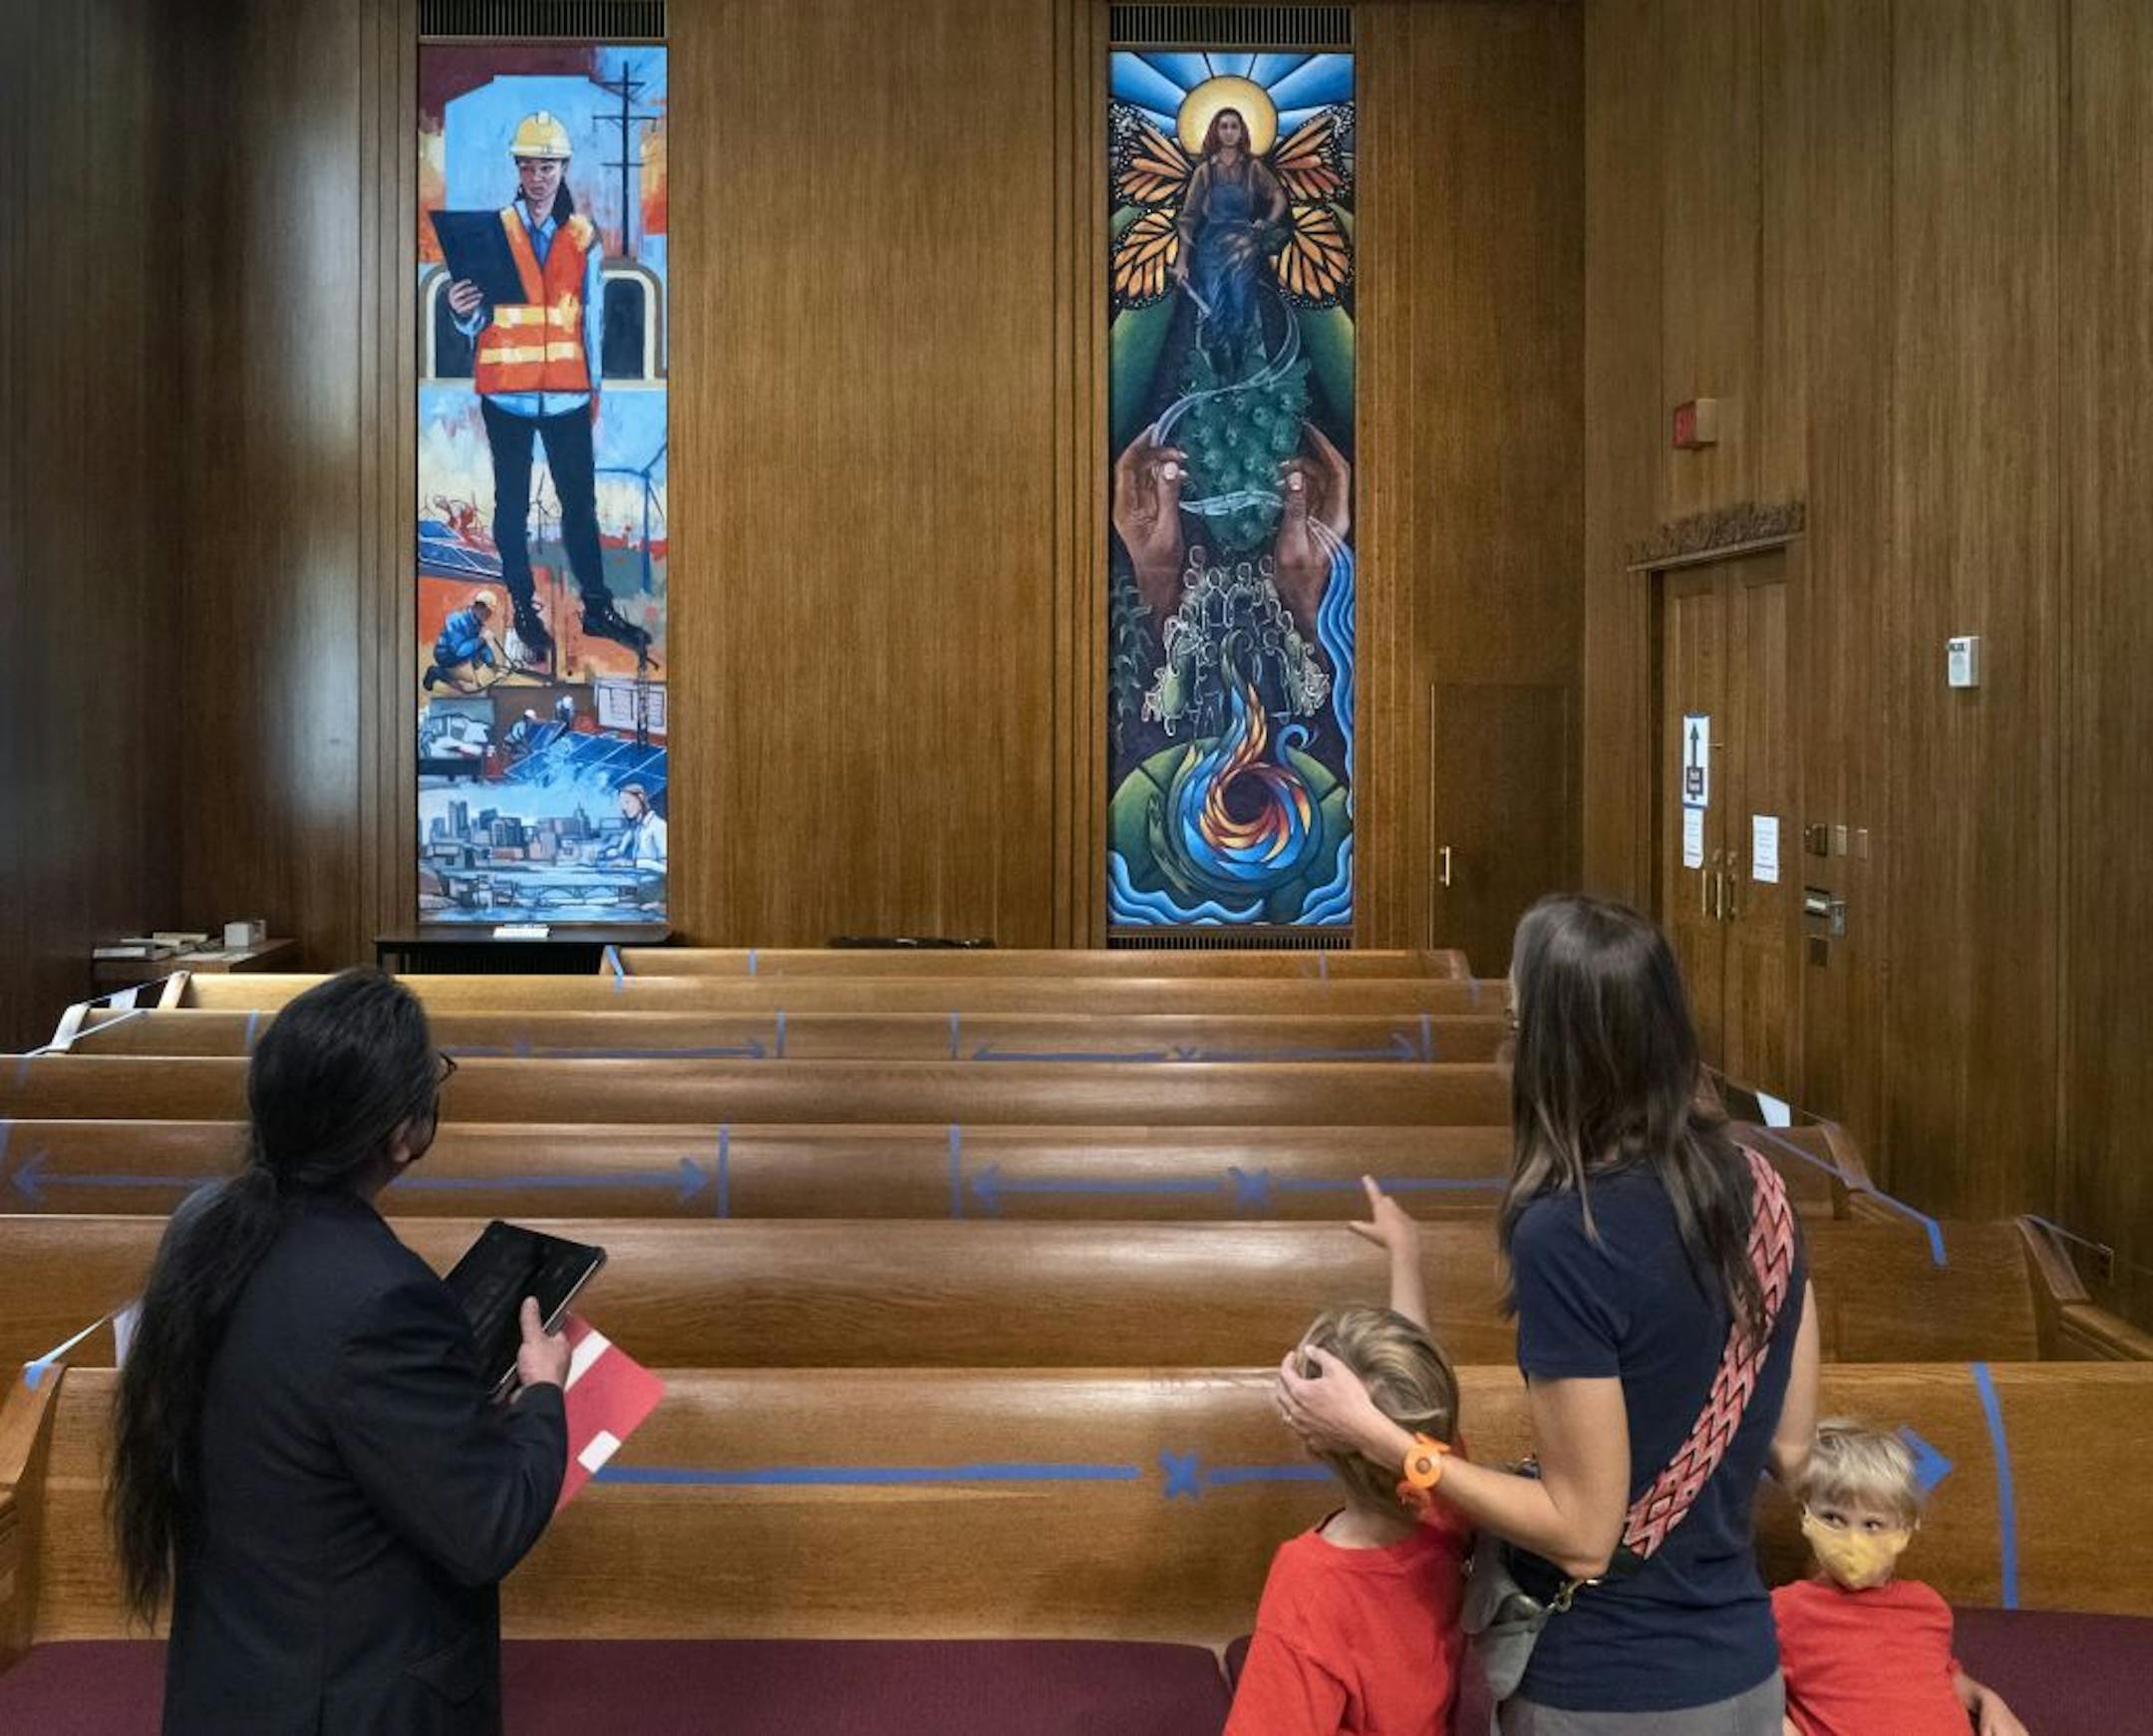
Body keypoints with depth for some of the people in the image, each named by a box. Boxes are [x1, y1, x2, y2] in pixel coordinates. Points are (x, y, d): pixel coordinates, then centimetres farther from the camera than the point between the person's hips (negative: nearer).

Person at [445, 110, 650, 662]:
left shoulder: (584, 237, 4)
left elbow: (591, 319, 9)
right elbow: (479, 322, -5)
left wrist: (594, 387, 9)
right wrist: (464, 311, -27)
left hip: (567, 394, 1)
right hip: (507, 394, -1)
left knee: (581, 502, 3)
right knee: (512, 504, 8)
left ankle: (597, 608, 12)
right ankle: (524, 608, 17)